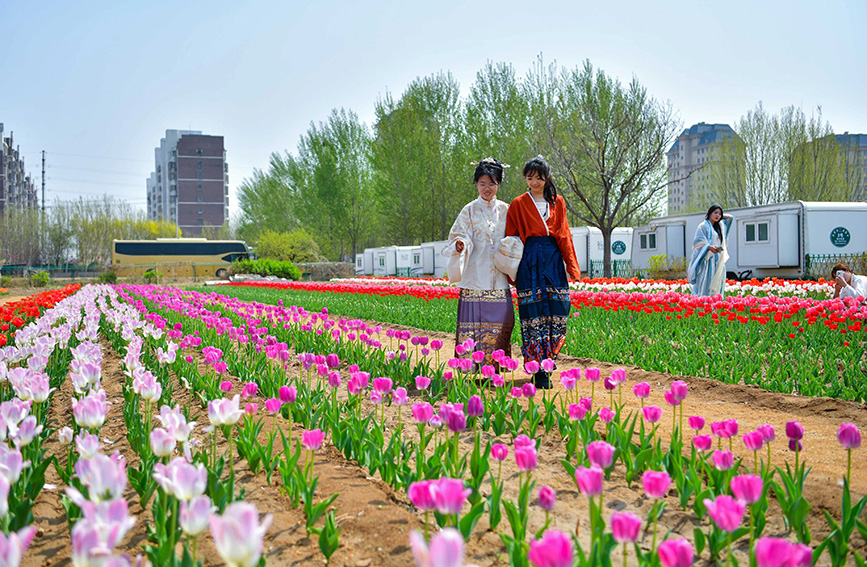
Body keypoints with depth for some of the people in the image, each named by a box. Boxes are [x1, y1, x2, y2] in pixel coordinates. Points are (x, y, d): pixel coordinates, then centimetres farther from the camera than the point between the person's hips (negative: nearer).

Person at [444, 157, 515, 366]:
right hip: (475, 275, -3)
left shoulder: (505, 210, 12)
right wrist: (460, 245, -24)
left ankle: (495, 364, 6)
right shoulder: (470, 210, 4)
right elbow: (461, 236, -3)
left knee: (500, 320, -2)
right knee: (474, 317, -7)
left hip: (499, 276, 3)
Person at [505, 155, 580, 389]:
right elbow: (511, 239, 6)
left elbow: (564, 236, 14)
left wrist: (571, 265, 7)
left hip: (553, 260, 3)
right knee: (534, 314, -7)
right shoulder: (519, 204, 6)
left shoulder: (557, 202, 14)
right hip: (530, 262, -3)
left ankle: (548, 358, 19)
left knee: (557, 312, -3)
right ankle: (540, 371, -4)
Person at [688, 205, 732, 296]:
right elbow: (699, 241, -13)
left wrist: (720, 216, 20)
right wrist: (709, 247, -30)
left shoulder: (719, 226, 19)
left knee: (715, 286, 1)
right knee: (705, 284, -14)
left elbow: (729, 218, 35)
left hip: (717, 261, 7)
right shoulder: (703, 226, -1)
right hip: (707, 259, -7)